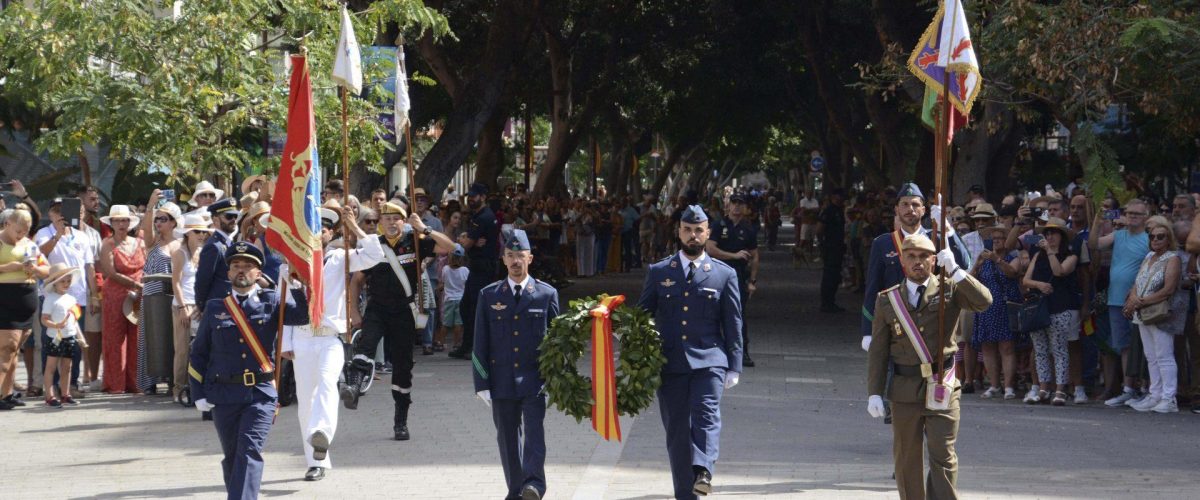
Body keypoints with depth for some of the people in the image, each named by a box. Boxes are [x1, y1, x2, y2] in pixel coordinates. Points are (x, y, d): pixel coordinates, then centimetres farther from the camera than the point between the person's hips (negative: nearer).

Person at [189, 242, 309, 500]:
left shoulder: (272, 302, 5)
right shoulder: (215, 308, 7)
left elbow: (304, 314, -10)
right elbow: (198, 353, 11)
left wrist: (296, 285, -25)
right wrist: (199, 395, 3)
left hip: (260, 393, -2)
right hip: (224, 395, 2)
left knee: (250, 451, -15)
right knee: (232, 456, 11)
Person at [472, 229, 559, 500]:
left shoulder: (546, 294, 3)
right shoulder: (488, 295, 6)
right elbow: (480, 343, 6)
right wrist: (482, 383, 0)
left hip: (535, 379, -2)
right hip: (502, 381, 2)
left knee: (534, 432, -16)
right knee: (508, 437, 7)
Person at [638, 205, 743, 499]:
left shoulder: (724, 275, 6)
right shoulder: (658, 273, 10)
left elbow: (733, 324, 7)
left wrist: (734, 367, 2)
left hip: (709, 361, -2)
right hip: (669, 363, 2)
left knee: (706, 414, -24)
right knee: (677, 431, 4)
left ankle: (703, 472, -41)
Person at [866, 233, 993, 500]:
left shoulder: (950, 290, 2)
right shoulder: (887, 300, 5)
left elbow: (983, 301, -16)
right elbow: (878, 350, 6)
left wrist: (955, 270, -20)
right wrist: (875, 393, -1)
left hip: (942, 388, -2)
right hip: (904, 388, 2)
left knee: (943, 457, -6)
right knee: (907, 459, 9)